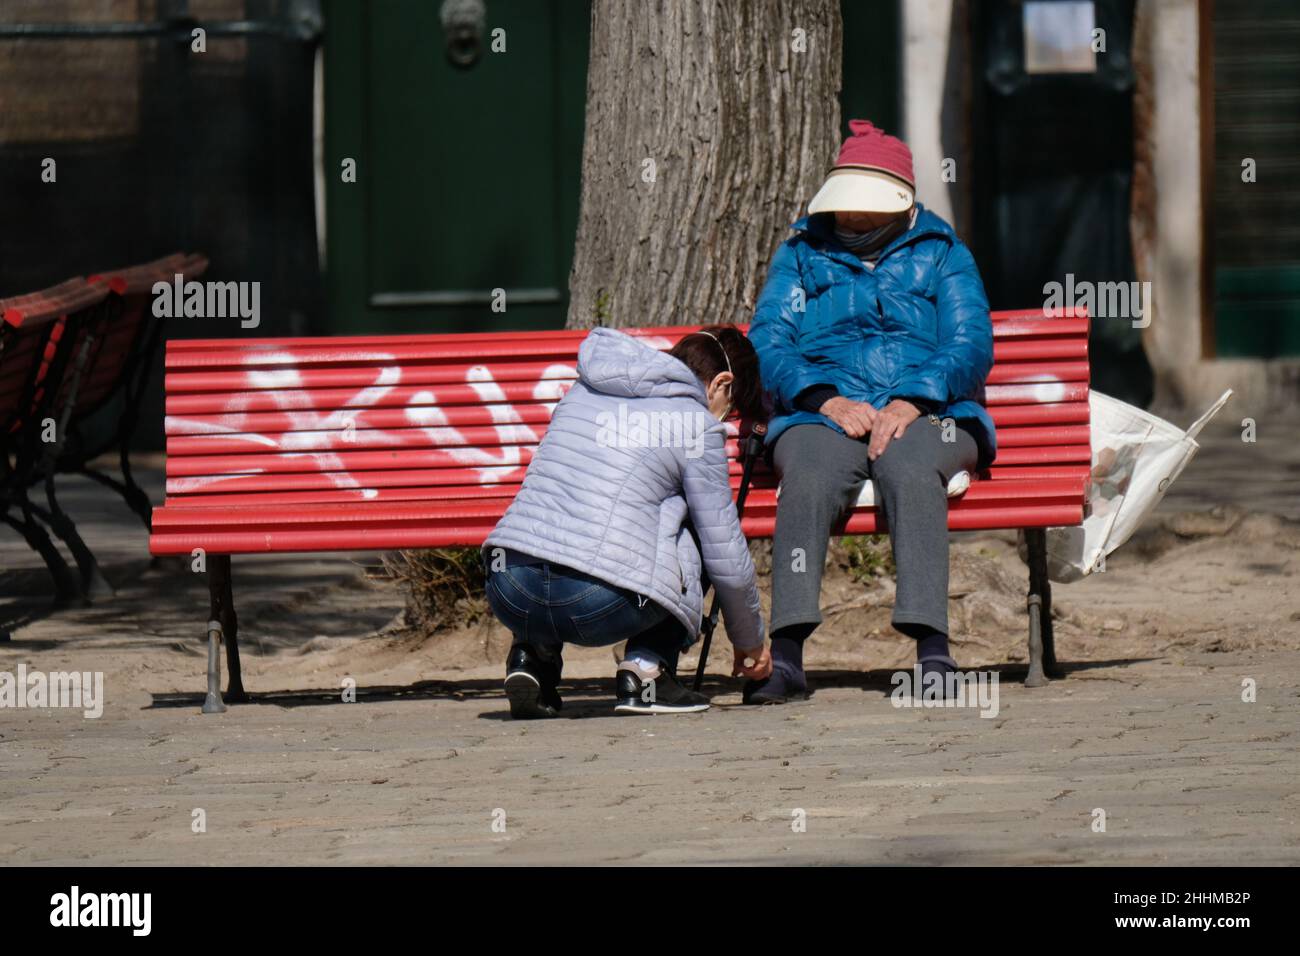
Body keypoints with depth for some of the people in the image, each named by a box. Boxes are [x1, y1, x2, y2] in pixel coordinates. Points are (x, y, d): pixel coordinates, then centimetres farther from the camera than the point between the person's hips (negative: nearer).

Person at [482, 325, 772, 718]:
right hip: (598, 609, -5)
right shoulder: (697, 425, 5)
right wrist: (750, 643, 25)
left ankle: (533, 653, 17)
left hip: (508, 596, 5)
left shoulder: (585, 390, 22)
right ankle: (646, 667, 9)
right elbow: (727, 560, 9)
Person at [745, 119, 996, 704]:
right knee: (810, 475, -36)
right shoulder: (801, 255, 21)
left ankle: (932, 650, -46)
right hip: (823, 415, 1)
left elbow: (972, 349, 4)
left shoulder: (943, 255, 18)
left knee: (909, 469, -37)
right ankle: (786, 655, -45)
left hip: (927, 415, 0)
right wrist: (827, 399, -13)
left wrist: (912, 402, -15)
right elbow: (766, 346, 6)